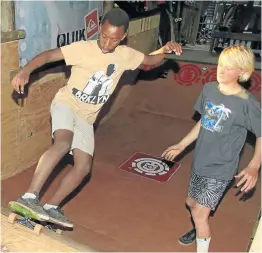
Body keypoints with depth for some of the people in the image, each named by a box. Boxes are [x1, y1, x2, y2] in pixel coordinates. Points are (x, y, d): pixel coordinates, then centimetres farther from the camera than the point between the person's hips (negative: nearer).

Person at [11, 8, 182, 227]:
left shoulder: (125, 55, -2)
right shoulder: (83, 48, -16)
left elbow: (152, 60, 10)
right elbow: (48, 55, -17)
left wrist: (167, 49, -11)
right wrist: (26, 71, -34)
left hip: (86, 118, 5)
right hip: (65, 104, -5)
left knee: (83, 166, -4)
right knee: (63, 143, -35)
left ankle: (52, 207, 9)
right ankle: (29, 197, -30)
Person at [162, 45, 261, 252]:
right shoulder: (209, 89, -4)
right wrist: (182, 145, 13)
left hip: (221, 169, -6)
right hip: (200, 163, 7)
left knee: (200, 214, -4)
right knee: (191, 203, 24)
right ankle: (200, 231, 54)